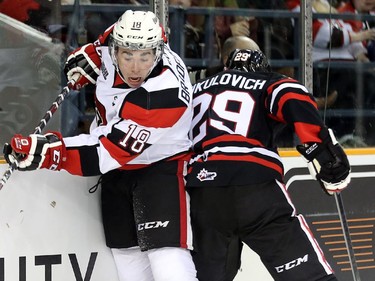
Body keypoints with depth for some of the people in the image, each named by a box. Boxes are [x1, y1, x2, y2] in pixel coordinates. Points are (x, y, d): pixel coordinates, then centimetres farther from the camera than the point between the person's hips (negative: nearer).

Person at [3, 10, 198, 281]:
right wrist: (89, 54, -2)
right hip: (117, 171, 7)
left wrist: (50, 151, -44)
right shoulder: (117, 41, -14)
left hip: (160, 165, -7)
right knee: (127, 256, 9)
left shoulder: (166, 93, -34)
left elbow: (111, 150, -35)